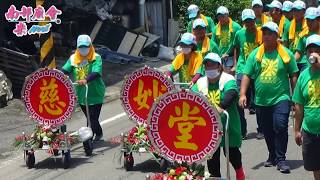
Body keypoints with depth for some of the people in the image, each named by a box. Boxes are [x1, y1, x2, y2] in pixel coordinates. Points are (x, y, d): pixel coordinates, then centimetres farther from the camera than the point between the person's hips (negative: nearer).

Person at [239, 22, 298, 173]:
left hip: (281, 98, -3)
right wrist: (242, 94, -9)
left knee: (280, 126, -17)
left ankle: (280, 159, -6)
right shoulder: (255, 54, 3)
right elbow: (246, 75, 2)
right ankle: (272, 156, 32)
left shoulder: (286, 53, 0)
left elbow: (293, 76, 4)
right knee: (267, 131, 13)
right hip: (261, 100, 3)